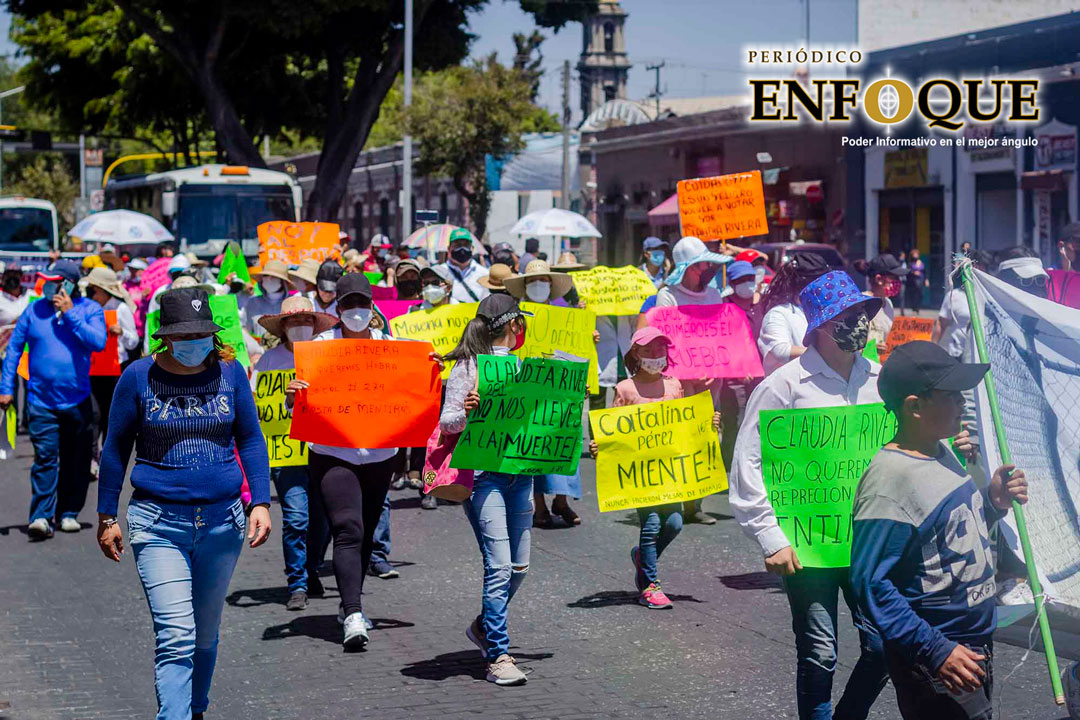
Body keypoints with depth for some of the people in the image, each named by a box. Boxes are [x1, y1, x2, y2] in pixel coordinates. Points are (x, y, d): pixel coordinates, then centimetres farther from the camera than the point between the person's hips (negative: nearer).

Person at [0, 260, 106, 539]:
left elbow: (98, 342, -17)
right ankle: (41, 516, -15)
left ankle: (68, 513, 22)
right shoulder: (34, 310, 4)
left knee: (75, 461, 9)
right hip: (41, 400, -1)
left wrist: (70, 315, -16)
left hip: (77, 400, 1)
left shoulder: (90, 310, 0)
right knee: (45, 456, -12)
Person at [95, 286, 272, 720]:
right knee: (175, 638, -14)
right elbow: (116, 448, 6)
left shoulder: (230, 372, 2)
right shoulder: (138, 377, -4)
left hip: (222, 521, 3)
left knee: (205, 635, 15)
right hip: (158, 523, -3)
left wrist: (261, 502, 2)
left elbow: (250, 439, 11)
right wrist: (106, 517, 7)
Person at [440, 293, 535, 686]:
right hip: (482, 472, -7)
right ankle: (497, 657, -7)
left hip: (519, 472, 7)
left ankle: (485, 627, 32)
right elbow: (446, 422, -5)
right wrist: (466, 412, -26)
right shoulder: (468, 366, -3)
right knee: (499, 565, -12)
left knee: (518, 566, 8)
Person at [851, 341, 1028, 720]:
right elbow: (870, 583, -26)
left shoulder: (943, 453, 5)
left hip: (978, 642, 9)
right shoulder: (891, 479, -23)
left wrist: (993, 502, 0)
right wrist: (935, 652, -27)